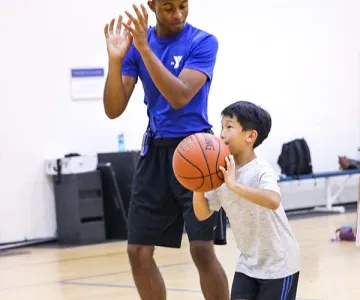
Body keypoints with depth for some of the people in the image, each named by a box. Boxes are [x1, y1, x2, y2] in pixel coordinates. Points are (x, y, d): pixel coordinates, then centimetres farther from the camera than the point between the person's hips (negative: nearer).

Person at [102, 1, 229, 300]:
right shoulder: (137, 42, 3)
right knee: (138, 251, 4)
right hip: (155, 152, 5)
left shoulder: (202, 42, -10)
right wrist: (116, 59, -18)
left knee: (202, 249, -14)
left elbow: (179, 97, -23)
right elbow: (114, 110, -3)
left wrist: (145, 49, -29)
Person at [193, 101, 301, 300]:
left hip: (278, 263, -6)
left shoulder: (261, 171, -22)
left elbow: (273, 201, -42)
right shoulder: (220, 174, -1)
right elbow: (202, 214, 2)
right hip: (248, 262, 6)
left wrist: (234, 185, -45)